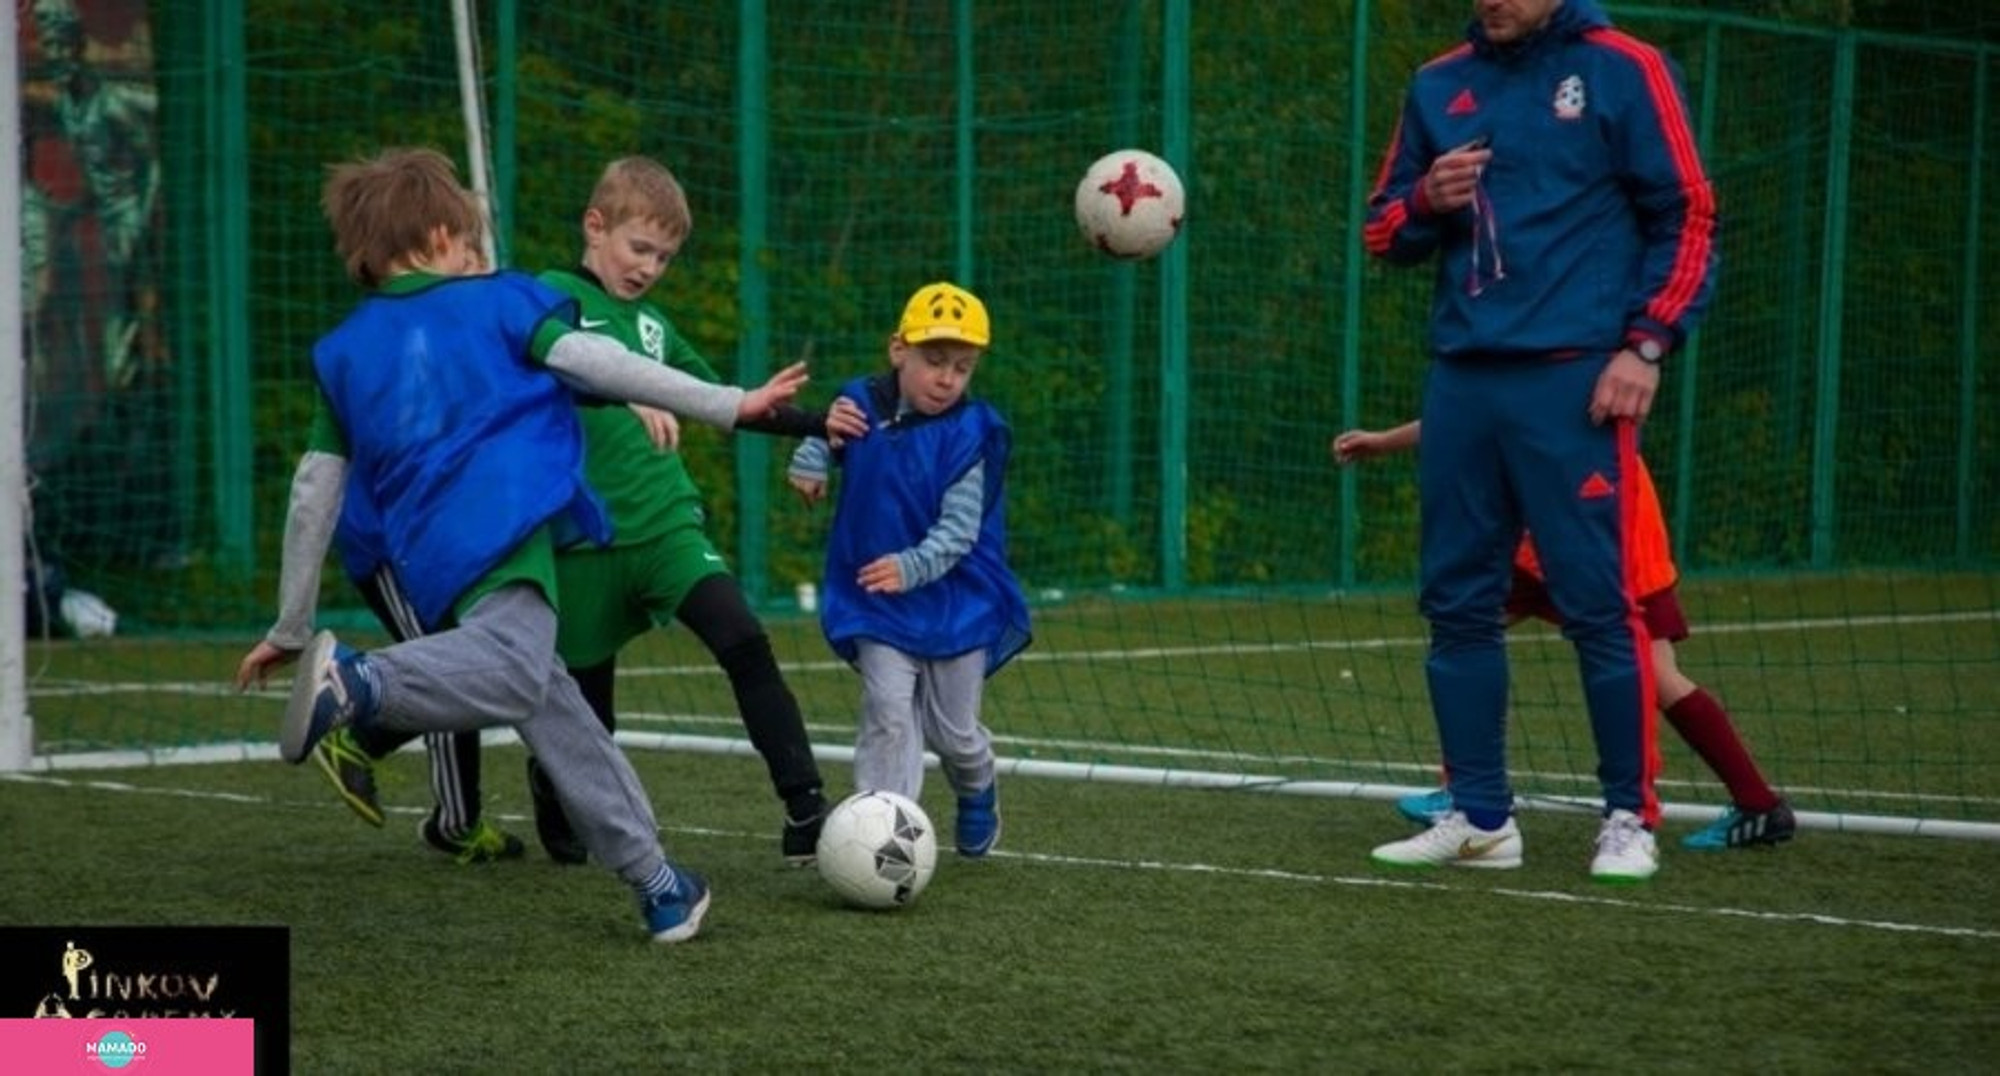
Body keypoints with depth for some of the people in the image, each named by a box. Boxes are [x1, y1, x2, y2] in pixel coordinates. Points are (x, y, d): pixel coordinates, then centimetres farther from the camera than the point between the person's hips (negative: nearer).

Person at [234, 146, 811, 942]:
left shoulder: (342, 351, 26)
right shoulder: (497, 301, 18)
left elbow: (313, 496, 22)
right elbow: (592, 362, 5)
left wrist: (289, 628, 27)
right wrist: (729, 404, 5)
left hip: (427, 559, 6)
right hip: (506, 523, -6)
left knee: (554, 714, 14)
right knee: (515, 668, -30)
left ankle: (654, 881, 16)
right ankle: (359, 681, -51)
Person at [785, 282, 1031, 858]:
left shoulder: (971, 434, -15)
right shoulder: (862, 405, -6)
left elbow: (959, 529, -20)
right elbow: (823, 438, 18)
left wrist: (912, 566, -35)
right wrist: (809, 462, -4)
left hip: (957, 602, -1)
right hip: (877, 602, 1)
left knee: (952, 730, 12)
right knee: (889, 715, -12)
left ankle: (977, 790, 44)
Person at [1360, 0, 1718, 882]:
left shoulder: (1622, 71, 1)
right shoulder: (1437, 85, 14)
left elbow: (1685, 216, -1)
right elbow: (1384, 233, 19)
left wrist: (1646, 344, -11)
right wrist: (1426, 202, -4)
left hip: (1573, 379, -5)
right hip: (1459, 380, 5)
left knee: (1596, 601, -7)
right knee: (1458, 601, 6)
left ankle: (1631, 820, 2)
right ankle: (1480, 818, 14)